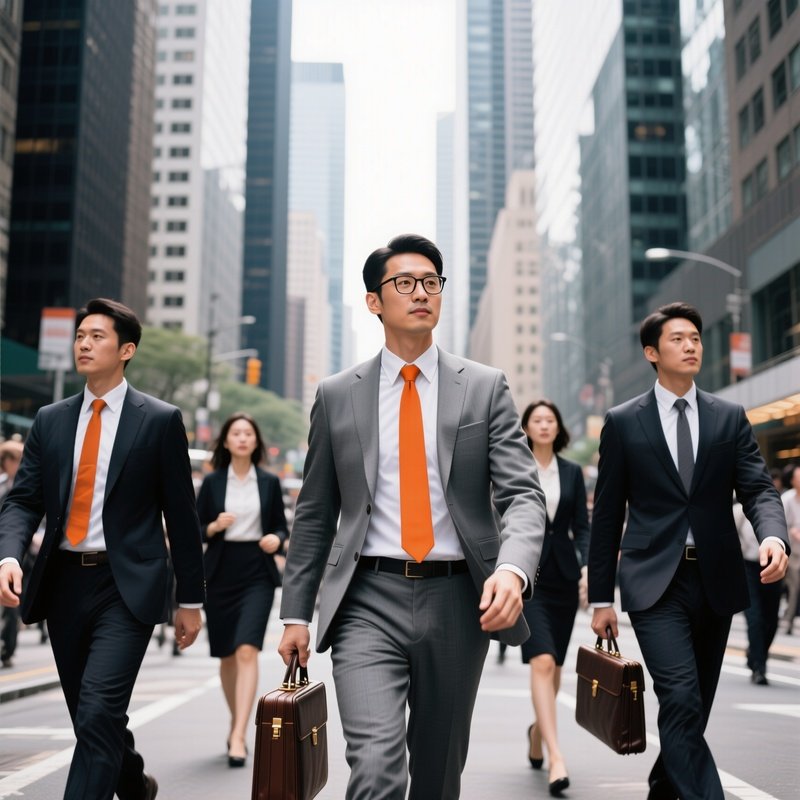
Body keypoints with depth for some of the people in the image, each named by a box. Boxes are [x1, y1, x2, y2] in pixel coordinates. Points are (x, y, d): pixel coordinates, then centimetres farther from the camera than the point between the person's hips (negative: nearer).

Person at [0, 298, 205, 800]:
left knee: (98, 714, -15)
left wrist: (191, 599, 0)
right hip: (64, 583, 5)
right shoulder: (51, 420, 9)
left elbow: (181, 514, -1)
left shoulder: (160, 420, -3)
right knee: (91, 716, 16)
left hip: (126, 587, -5)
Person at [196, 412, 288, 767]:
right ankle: (235, 721, 33)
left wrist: (276, 539, -11)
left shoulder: (269, 482, 5)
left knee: (247, 650, -15)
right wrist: (214, 526, -15)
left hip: (258, 574, -1)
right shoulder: (212, 482, 4)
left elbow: (281, 527, 10)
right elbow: (196, 530, 5)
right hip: (221, 574, 1)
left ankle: (238, 737, -15)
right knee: (226, 655, 11)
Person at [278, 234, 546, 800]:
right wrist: (295, 613, 7)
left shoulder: (485, 387, 3)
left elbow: (523, 494, -5)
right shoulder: (336, 396, 5)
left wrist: (512, 568, -24)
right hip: (368, 602, -1)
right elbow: (315, 514, 10)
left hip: (457, 601, 1)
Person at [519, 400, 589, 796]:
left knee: (555, 667, 13)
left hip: (562, 575, 4)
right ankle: (556, 757, -17)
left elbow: (581, 526, 7)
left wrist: (586, 565, -8)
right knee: (542, 663, -16)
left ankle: (538, 730, 38)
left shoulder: (572, 472, 8)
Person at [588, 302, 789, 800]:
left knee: (693, 710, 13)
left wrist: (773, 535, -24)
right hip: (656, 582, -3)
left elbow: (758, 488, 0)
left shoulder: (730, 418, 9)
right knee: (682, 703, -16)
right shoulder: (623, 422, 2)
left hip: (716, 580, 3)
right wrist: (601, 598, 2)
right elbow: (607, 515, 3)